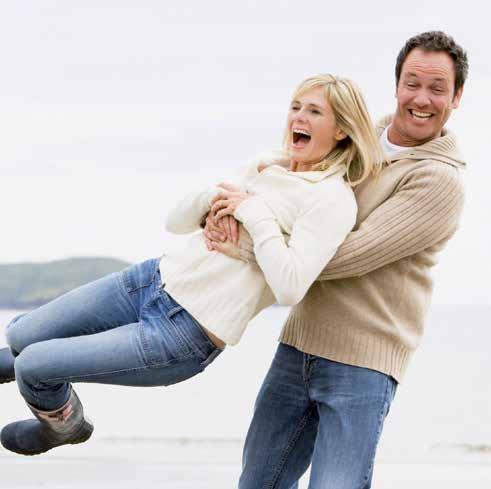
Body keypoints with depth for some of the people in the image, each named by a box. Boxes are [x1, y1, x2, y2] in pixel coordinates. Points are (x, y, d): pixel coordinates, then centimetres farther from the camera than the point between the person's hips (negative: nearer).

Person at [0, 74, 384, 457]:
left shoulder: (332, 198, -14)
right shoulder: (266, 169, 10)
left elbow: (290, 288, -27)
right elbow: (176, 221, 13)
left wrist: (255, 213, -19)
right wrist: (213, 198, -8)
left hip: (186, 335, -8)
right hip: (156, 279, 8)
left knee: (31, 366, -7)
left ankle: (65, 425, 25)